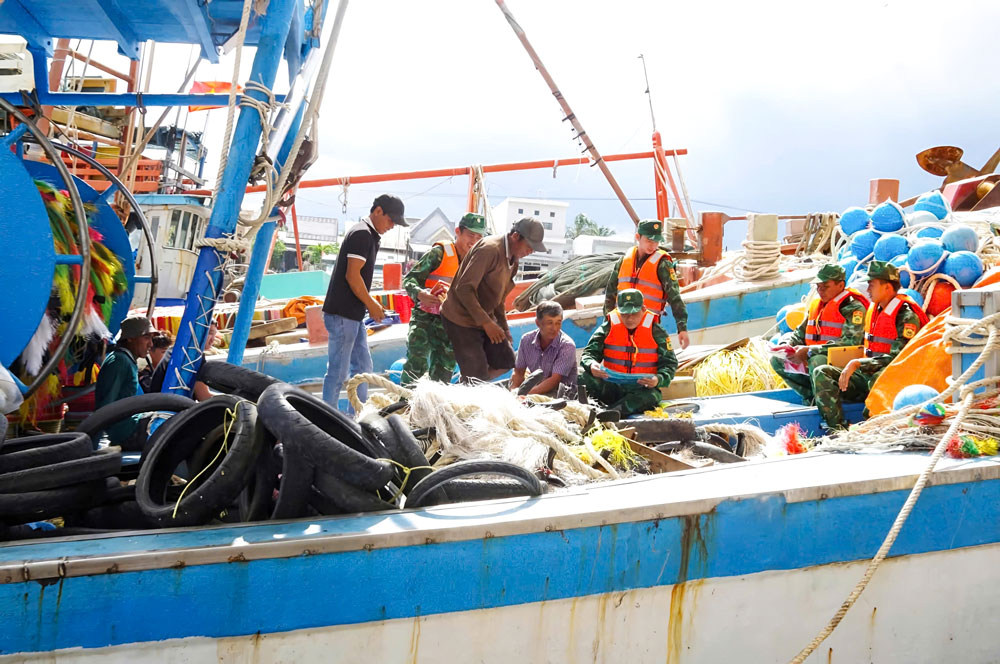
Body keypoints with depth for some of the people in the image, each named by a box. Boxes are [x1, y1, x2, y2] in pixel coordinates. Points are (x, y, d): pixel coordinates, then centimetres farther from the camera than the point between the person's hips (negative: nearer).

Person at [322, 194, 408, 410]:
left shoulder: (370, 235, 18)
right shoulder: (362, 233, -13)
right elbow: (352, 275, -19)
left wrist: (370, 302, 13)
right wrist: (372, 304, -10)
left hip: (353, 315, 11)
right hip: (342, 315, -11)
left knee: (362, 367, 15)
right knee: (338, 371, -5)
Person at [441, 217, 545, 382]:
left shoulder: (513, 259, 8)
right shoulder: (490, 250, -22)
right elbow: (464, 289, -27)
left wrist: (504, 329, 15)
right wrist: (486, 322, -29)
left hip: (485, 318, 9)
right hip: (461, 318, -9)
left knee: (506, 361, 5)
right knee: (477, 373, -11)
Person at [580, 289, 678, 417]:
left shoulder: (656, 332, 3)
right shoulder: (609, 327, 6)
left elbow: (670, 363, 2)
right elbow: (589, 352, 3)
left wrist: (658, 379, -22)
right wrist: (591, 365, -24)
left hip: (641, 388, -1)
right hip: (610, 388, 1)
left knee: (651, 396, -36)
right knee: (586, 378, -28)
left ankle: (615, 411, -52)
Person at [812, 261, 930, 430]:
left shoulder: (906, 317, -13)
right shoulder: (873, 310, 13)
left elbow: (897, 358, -21)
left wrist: (857, 364, -26)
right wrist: (853, 366, 7)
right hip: (868, 374, 8)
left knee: (877, 380, -43)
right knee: (822, 373, -11)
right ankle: (837, 429, -26)